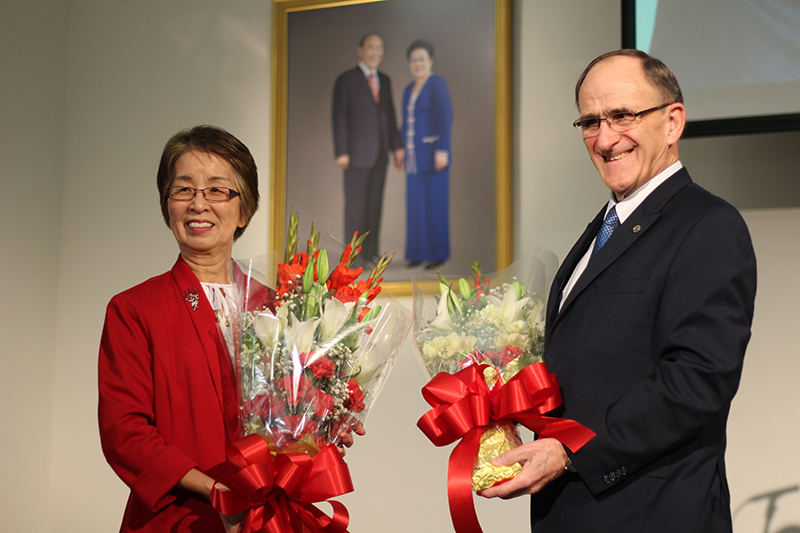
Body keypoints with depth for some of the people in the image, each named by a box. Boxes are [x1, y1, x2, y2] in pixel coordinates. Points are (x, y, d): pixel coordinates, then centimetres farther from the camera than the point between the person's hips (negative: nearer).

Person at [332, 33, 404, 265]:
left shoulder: (385, 81, 15)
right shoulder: (346, 80, -1)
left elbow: (390, 115, 16)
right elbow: (339, 117, -5)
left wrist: (397, 146, 8)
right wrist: (341, 152, -12)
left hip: (380, 154, 5)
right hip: (357, 154, -5)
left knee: (375, 204, 6)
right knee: (355, 205, -4)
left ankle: (370, 251, 13)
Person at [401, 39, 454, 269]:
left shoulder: (437, 84, -5)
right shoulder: (409, 90, 17)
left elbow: (446, 117, -12)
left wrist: (442, 150, -18)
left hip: (432, 150, -7)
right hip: (413, 153, 7)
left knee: (435, 200, -5)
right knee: (415, 201, 6)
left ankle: (438, 253, 0)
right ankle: (418, 252, 11)